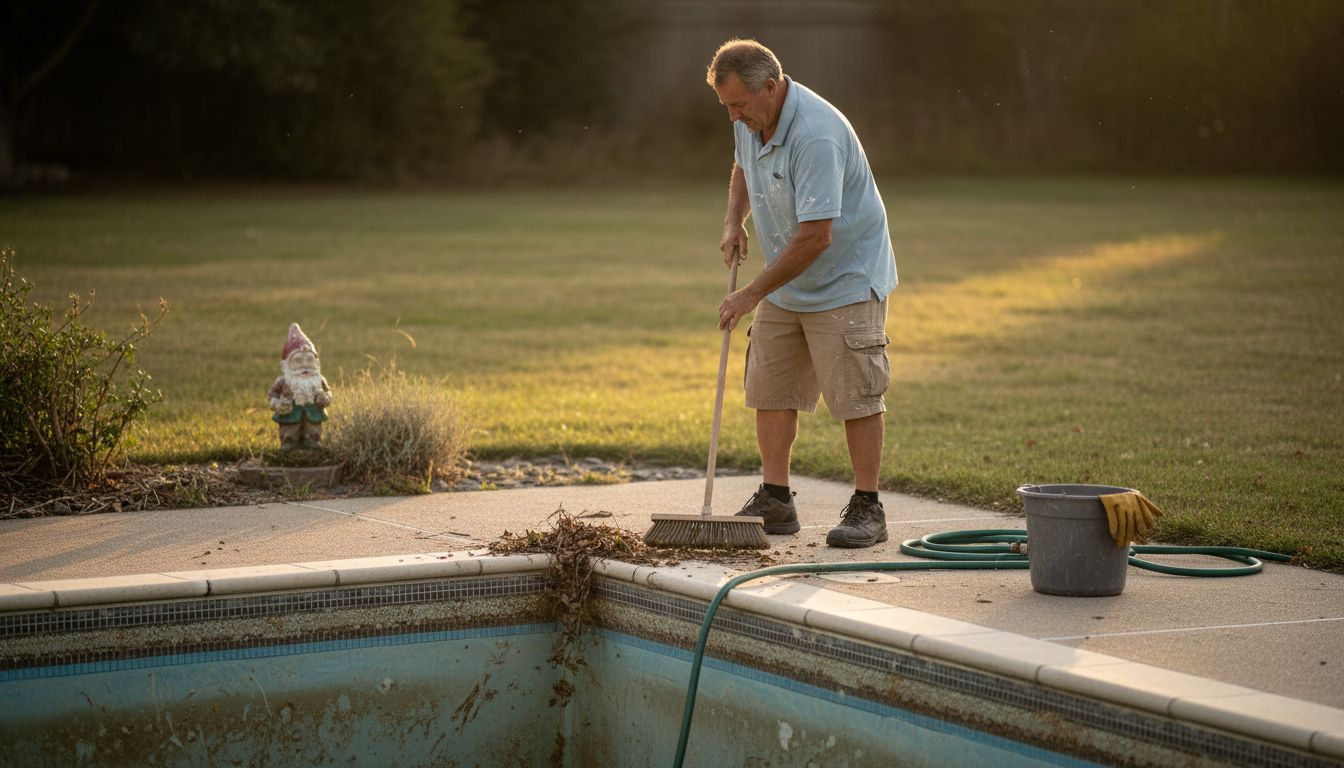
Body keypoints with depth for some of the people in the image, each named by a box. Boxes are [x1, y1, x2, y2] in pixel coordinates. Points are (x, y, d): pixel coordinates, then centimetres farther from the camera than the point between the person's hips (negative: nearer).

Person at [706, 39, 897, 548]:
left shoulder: (815, 135, -30)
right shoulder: (750, 119, -2)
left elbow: (816, 236, -32)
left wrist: (752, 295, -24)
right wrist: (734, 222, 4)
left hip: (846, 280, -9)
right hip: (785, 284, 9)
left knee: (856, 396, -6)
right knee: (770, 390, 6)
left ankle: (866, 508, 2)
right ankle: (775, 501, 13)